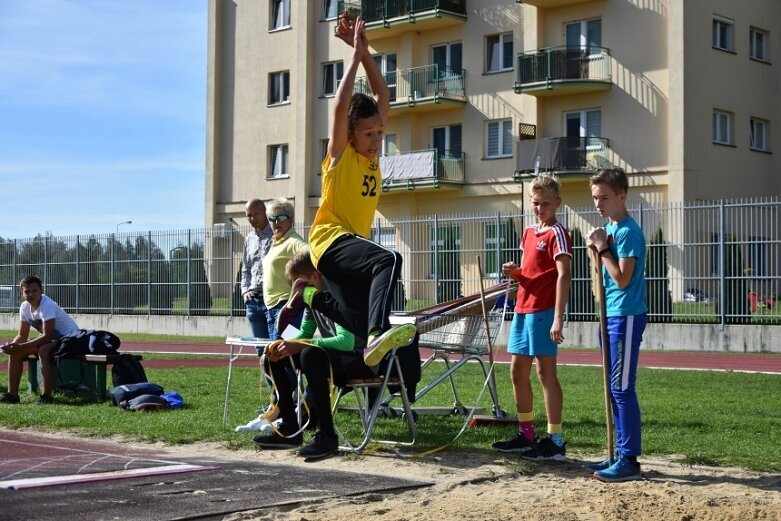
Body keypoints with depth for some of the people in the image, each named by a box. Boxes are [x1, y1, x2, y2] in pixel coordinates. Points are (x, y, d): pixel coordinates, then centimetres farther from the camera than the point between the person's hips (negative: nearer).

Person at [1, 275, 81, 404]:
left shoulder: (47, 305, -27)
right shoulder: (25, 307, -3)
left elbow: (47, 336, -32)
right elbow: (22, 336, 2)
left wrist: (20, 347, -34)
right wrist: (11, 346, -20)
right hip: (52, 340, 9)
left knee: (44, 350, -36)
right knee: (15, 352, -3)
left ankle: (46, 396, -29)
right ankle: (12, 394, 0)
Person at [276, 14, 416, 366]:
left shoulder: (372, 155, 10)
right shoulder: (340, 155, -6)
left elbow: (382, 97, 10)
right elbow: (341, 106, -21)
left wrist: (366, 53, 3)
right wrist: (355, 54, -15)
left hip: (354, 242, 8)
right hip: (331, 240, -8)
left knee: (360, 323, 2)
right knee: (389, 259, -35)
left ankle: (309, 295, 21)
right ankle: (378, 334, -47)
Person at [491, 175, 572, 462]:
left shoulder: (557, 233, -9)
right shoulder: (528, 233, 15)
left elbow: (563, 276, -18)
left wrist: (558, 317, -25)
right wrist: (515, 272, 1)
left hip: (543, 310, -9)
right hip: (522, 308, 9)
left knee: (545, 371, -7)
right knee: (518, 371, 12)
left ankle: (555, 441, -2)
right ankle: (526, 434, 23)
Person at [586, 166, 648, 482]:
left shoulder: (628, 231, -14)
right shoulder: (609, 227, 14)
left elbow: (622, 279, -19)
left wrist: (602, 248, -15)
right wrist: (598, 249, 6)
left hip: (626, 317, -10)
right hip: (611, 315, 10)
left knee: (622, 388, -8)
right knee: (615, 389, 12)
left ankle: (630, 461, -3)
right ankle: (621, 454, 19)